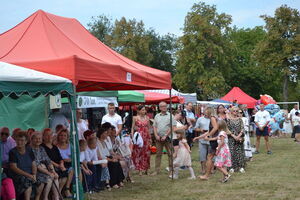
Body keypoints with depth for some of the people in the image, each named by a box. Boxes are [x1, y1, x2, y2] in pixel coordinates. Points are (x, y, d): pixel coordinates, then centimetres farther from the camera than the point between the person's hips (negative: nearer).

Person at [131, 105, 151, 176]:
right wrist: (132, 136, -9)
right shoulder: (135, 118, 0)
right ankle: (140, 170, 3)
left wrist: (150, 138, 11)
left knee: (146, 153, 5)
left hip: (146, 136, 3)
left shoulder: (147, 118, 9)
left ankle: (146, 169, 14)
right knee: (139, 153, -2)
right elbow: (132, 128, 1)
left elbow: (149, 128, 14)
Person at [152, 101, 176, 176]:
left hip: (167, 137, -4)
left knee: (170, 154, -1)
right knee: (158, 154, 6)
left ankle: (171, 169, 6)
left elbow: (173, 127, -7)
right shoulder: (157, 116, 13)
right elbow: (154, 126, 12)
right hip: (158, 138, 4)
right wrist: (156, 135, -3)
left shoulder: (170, 115, 0)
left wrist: (165, 135, -12)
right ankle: (157, 170, 10)